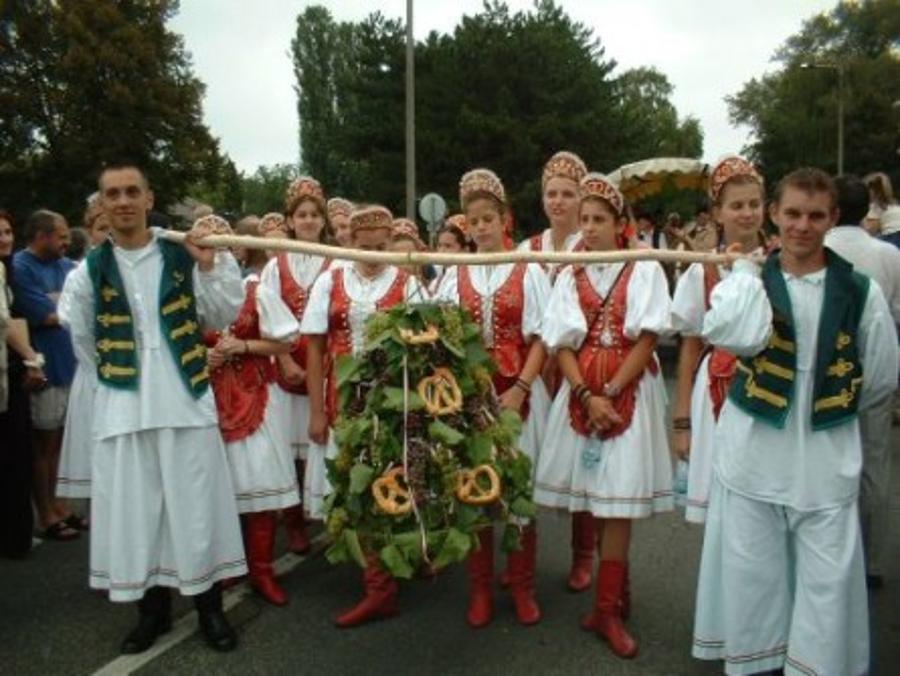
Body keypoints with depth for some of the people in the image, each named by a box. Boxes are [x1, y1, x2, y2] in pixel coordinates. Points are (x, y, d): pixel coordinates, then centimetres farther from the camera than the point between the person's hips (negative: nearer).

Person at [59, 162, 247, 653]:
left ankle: (209, 608, 18)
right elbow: (80, 333, 15)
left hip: (186, 397, -1)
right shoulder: (91, 269, 2)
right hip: (124, 404, 1)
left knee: (196, 503, 4)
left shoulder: (182, 256, 1)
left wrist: (209, 266, -11)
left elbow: (222, 318, 0)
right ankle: (153, 608, 24)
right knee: (134, 505, 8)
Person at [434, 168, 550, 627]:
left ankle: (522, 587, 17)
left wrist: (519, 389, -14)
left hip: (519, 393, -2)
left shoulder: (528, 271, 2)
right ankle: (480, 589, 16)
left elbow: (541, 339, -3)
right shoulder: (454, 275, 9)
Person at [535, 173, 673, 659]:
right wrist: (587, 395, -13)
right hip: (580, 392, 3)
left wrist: (610, 393, -13)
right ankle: (619, 593, 23)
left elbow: (646, 340, -6)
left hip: (629, 392, -3)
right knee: (594, 497, 6)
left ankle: (607, 607, 4)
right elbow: (562, 345, 2)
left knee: (617, 497, -4)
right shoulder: (569, 277, 9)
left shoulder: (644, 270, 1)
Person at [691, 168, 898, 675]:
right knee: (752, 575, 13)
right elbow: (736, 335, -24)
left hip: (826, 460, 0)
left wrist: (831, 408, 10)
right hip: (753, 456, 1)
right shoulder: (751, 282, -1)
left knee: (827, 582, 7)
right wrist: (746, 271, -14)